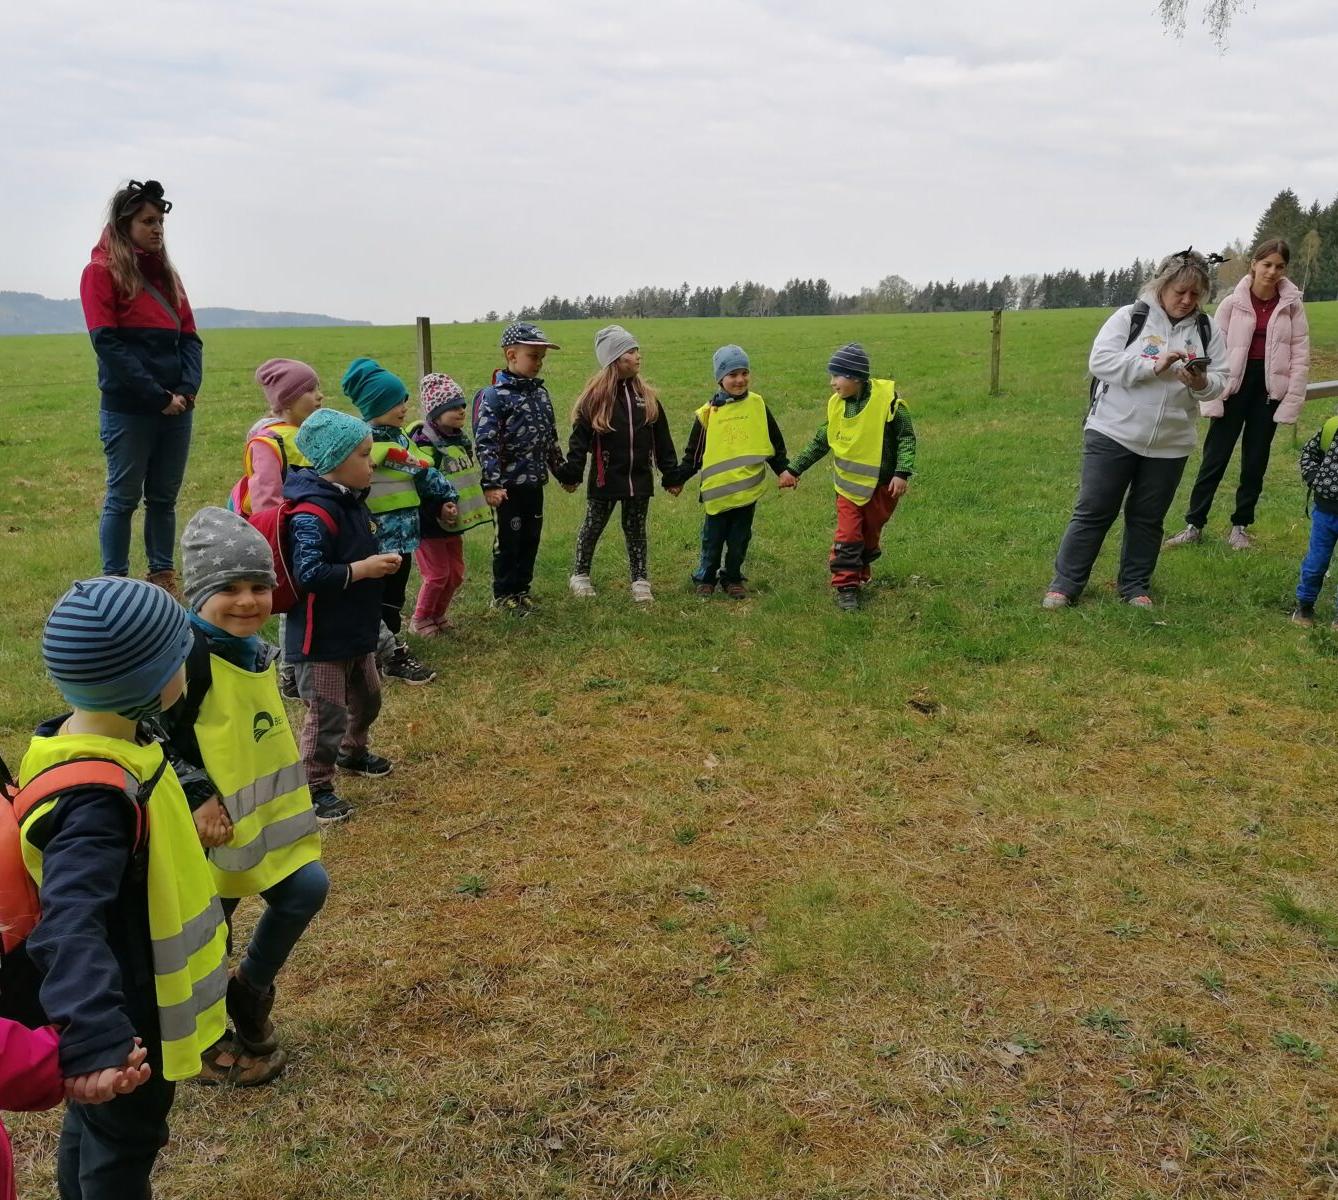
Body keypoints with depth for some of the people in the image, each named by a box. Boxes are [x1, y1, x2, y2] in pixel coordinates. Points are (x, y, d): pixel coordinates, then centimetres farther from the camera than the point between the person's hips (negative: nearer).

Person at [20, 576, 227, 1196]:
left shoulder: (99, 740, -5)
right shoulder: (96, 796, -36)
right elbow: (69, 927, -48)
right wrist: (96, 1043, -60)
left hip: (127, 1002, 9)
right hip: (127, 1015, -9)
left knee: (96, 1127, 29)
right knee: (122, 1143, 15)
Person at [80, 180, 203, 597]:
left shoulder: (166, 273, 16)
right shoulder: (101, 271, -2)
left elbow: (190, 338, 11)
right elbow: (108, 343, -11)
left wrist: (187, 390, -6)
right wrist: (158, 396, -15)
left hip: (176, 407, 5)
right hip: (127, 410, -5)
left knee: (164, 498, 10)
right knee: (123, 498, 0)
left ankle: (163, 578, 18)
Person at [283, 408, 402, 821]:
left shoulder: (352, 500, 7)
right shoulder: (313, 513, -24)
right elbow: (309, 574, -31)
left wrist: (380, 560, 4)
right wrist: (363, 569, -25)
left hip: (356, 632, 10)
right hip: (321, 638, -10)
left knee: (367, 698, 26)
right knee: (327, 713, -2)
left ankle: (352, 751, 49)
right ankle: (315, 787, 13)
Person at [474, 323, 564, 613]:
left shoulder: (541, 393, 8)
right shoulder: (493, 396, -14)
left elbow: (551, 437, 17)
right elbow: (485, 443, -19)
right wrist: (490, 484, -24)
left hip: (535, 482, 7)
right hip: (509, 484, -7)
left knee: (531, 538, 14)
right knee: (509, 540, 4)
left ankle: (521, 589, 28)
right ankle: (503, 595, 18)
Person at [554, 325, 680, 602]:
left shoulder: (646, 395, 3)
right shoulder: (595, 396, -9)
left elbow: (662, 438, 7)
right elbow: (580, 438, -8)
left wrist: (672, 474, 6)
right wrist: (572, 474, -12)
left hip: (640, 478, 3)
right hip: (605, 478, -3)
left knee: (636, 530, 11)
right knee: (592, 527, 11)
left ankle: (640, 581, 19)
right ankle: (580, 575, 28)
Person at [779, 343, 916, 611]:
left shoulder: (886, 398, -17)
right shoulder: (837, 404, -4)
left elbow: (906, 437, -11)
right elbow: (820, 442, 8)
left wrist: (902, 473, -20)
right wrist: (794, 469, 9)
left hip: (883, 484, -2)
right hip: (849, 483, 2)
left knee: (870, 534, 14)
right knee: (847, 535, -5)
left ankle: (860, 573, 36)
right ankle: (847, 586, 3)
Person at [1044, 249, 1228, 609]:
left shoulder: (1207, 330, 4)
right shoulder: (1129, 317, -5)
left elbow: (1219, 382, 3)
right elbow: (1100, 362, -15)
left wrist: (1201, 383, -21)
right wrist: (1154, 366, -23)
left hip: (1170, 443, 3)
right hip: (1113, 434, -3)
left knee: (1147, 518, 12)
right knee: (1093, 511, 1)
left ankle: (1135, 586, 26)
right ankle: (1065, 584, 10)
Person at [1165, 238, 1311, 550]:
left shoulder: (1292, 305, 1)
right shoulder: (1233, 303, -4)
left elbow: (1300, 357, 1)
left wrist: (1291, 403, -5)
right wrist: (1211, 399, -10)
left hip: (1269, 388, 2)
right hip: (1234, 385, -2)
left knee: (1255, 462, 9)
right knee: (1215, 458, 1)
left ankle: (1240, 527, 20)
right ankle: (1194, 525, 10)